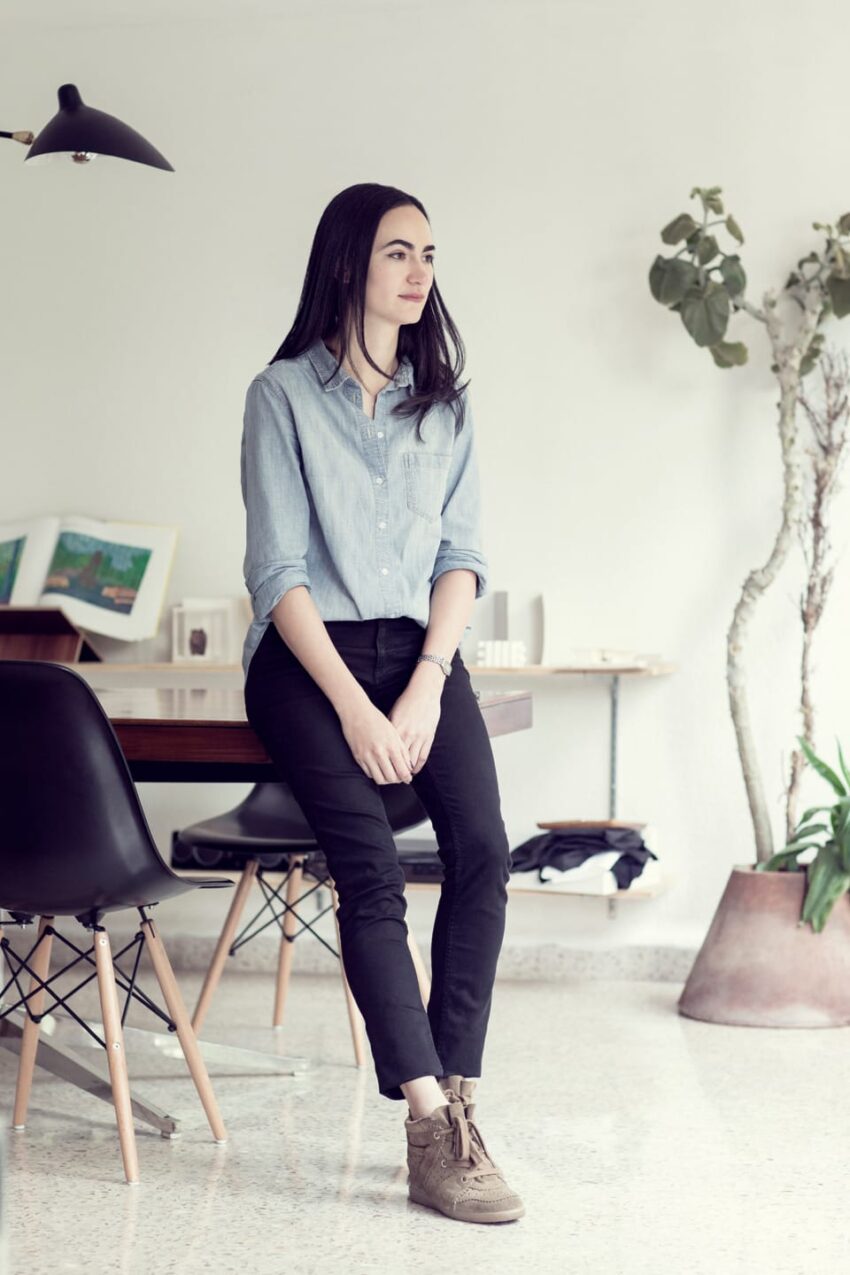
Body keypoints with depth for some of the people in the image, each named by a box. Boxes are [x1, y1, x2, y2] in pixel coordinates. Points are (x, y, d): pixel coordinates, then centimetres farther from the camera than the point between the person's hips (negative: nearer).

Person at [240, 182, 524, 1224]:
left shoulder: (444, 402, 13)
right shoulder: (283, 394, 0)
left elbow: (460, 556, 7)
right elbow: (277, 572, -5)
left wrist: (425, 688, -9)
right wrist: (355, 708, -14)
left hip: (419, 650, 4)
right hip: (307, 657, -3)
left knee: (482, 848, -22)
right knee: (371, 869, -23)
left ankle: (455, 1098, -17)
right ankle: (433, 1132, -24)